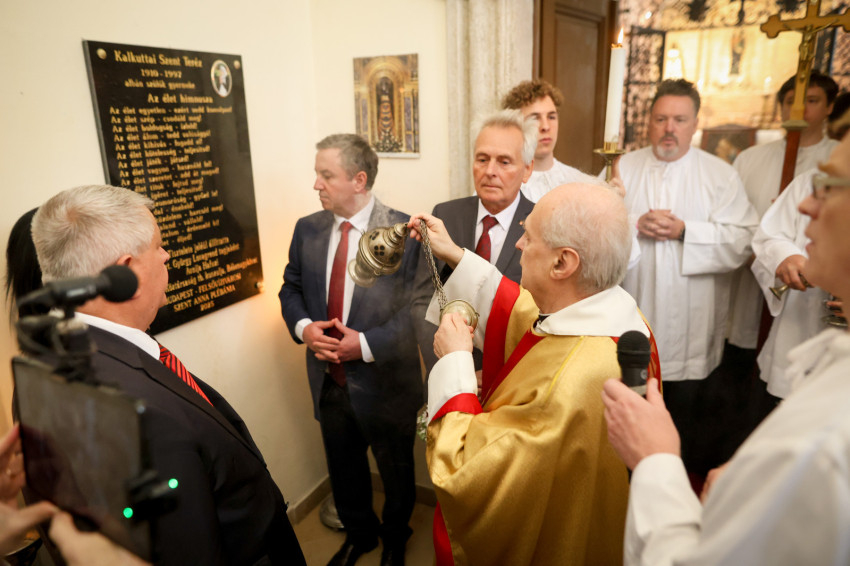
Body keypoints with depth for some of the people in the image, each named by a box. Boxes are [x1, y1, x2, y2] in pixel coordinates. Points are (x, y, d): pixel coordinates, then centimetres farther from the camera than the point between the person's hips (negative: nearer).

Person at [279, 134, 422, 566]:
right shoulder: (307, 229, -1)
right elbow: (291, 289, 8)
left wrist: (366, 344, -25)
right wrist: (303, 327, -12)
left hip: (384, 381, -4)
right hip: (329, 380, 5)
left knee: (396, 470, 20)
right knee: (343, 466, 25)